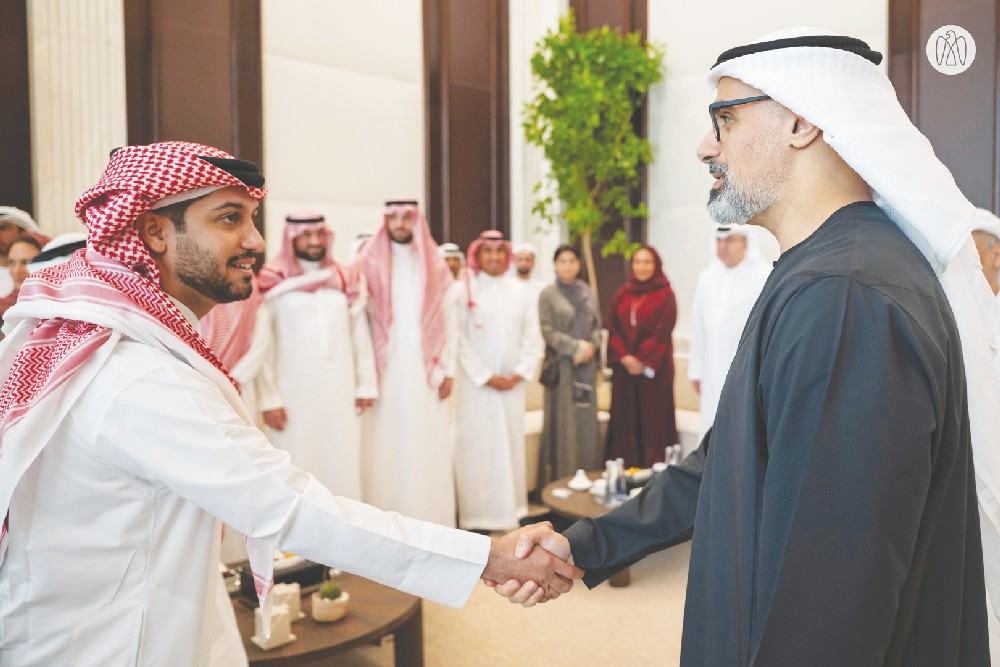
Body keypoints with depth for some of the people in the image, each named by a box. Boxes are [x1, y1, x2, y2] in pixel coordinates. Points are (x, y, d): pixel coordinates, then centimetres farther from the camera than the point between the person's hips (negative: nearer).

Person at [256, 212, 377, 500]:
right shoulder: (273, 281, -2)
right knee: (297, 468, 2)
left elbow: (360, 336, 9)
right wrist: (269, 398, -8)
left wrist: (366, 384, 5)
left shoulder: (344, 279, 10)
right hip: (293, 391, -3)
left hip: (340, 390, 3)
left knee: (342, 464, 6)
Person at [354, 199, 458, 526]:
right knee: (385, 448, 0)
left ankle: (428, 520, 13)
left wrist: (448, 370, 1)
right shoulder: (369, 265, 2)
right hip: (385, 372, -1)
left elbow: (448, 322, 8)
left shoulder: (436, 268, 9)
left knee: (427, 447, 3)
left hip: (425, 372, 2)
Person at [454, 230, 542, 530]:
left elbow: (532, 336, 8)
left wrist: (520, 372, -3)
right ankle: (479, 514, 7)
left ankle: (510, 511, 20)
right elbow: (459, 339, -8)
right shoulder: (465, 289, -4)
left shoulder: (518, 291, 7)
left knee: (511, 445, 9)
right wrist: (486, 376, -10)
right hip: (476, 383, -4)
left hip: (512, 383, 4)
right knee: (477, 447, -1)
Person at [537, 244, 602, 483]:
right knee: (563, 420, -3)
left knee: (586, 419, 6)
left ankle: (587, 475, 14)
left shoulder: (588, 292, 12)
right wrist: (576, 347, -13)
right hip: (561, 364, -4)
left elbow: (597, 324, 13)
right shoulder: (548, 294, -1)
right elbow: (547, 330, -7)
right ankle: (561, 478, 3)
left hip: (587, 365, 4)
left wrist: (591, 346, -6)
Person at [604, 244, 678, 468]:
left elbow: (662, 332, -8)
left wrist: (643, 361, -15)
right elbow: (612, 328, 5)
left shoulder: (666, 295, 0)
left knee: (653, 419, -1)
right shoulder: (622, 295, 12)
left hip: (654, 369, -4)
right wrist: (624, 357, -9)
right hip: (624, 369, 4)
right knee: (625, 420, 4)